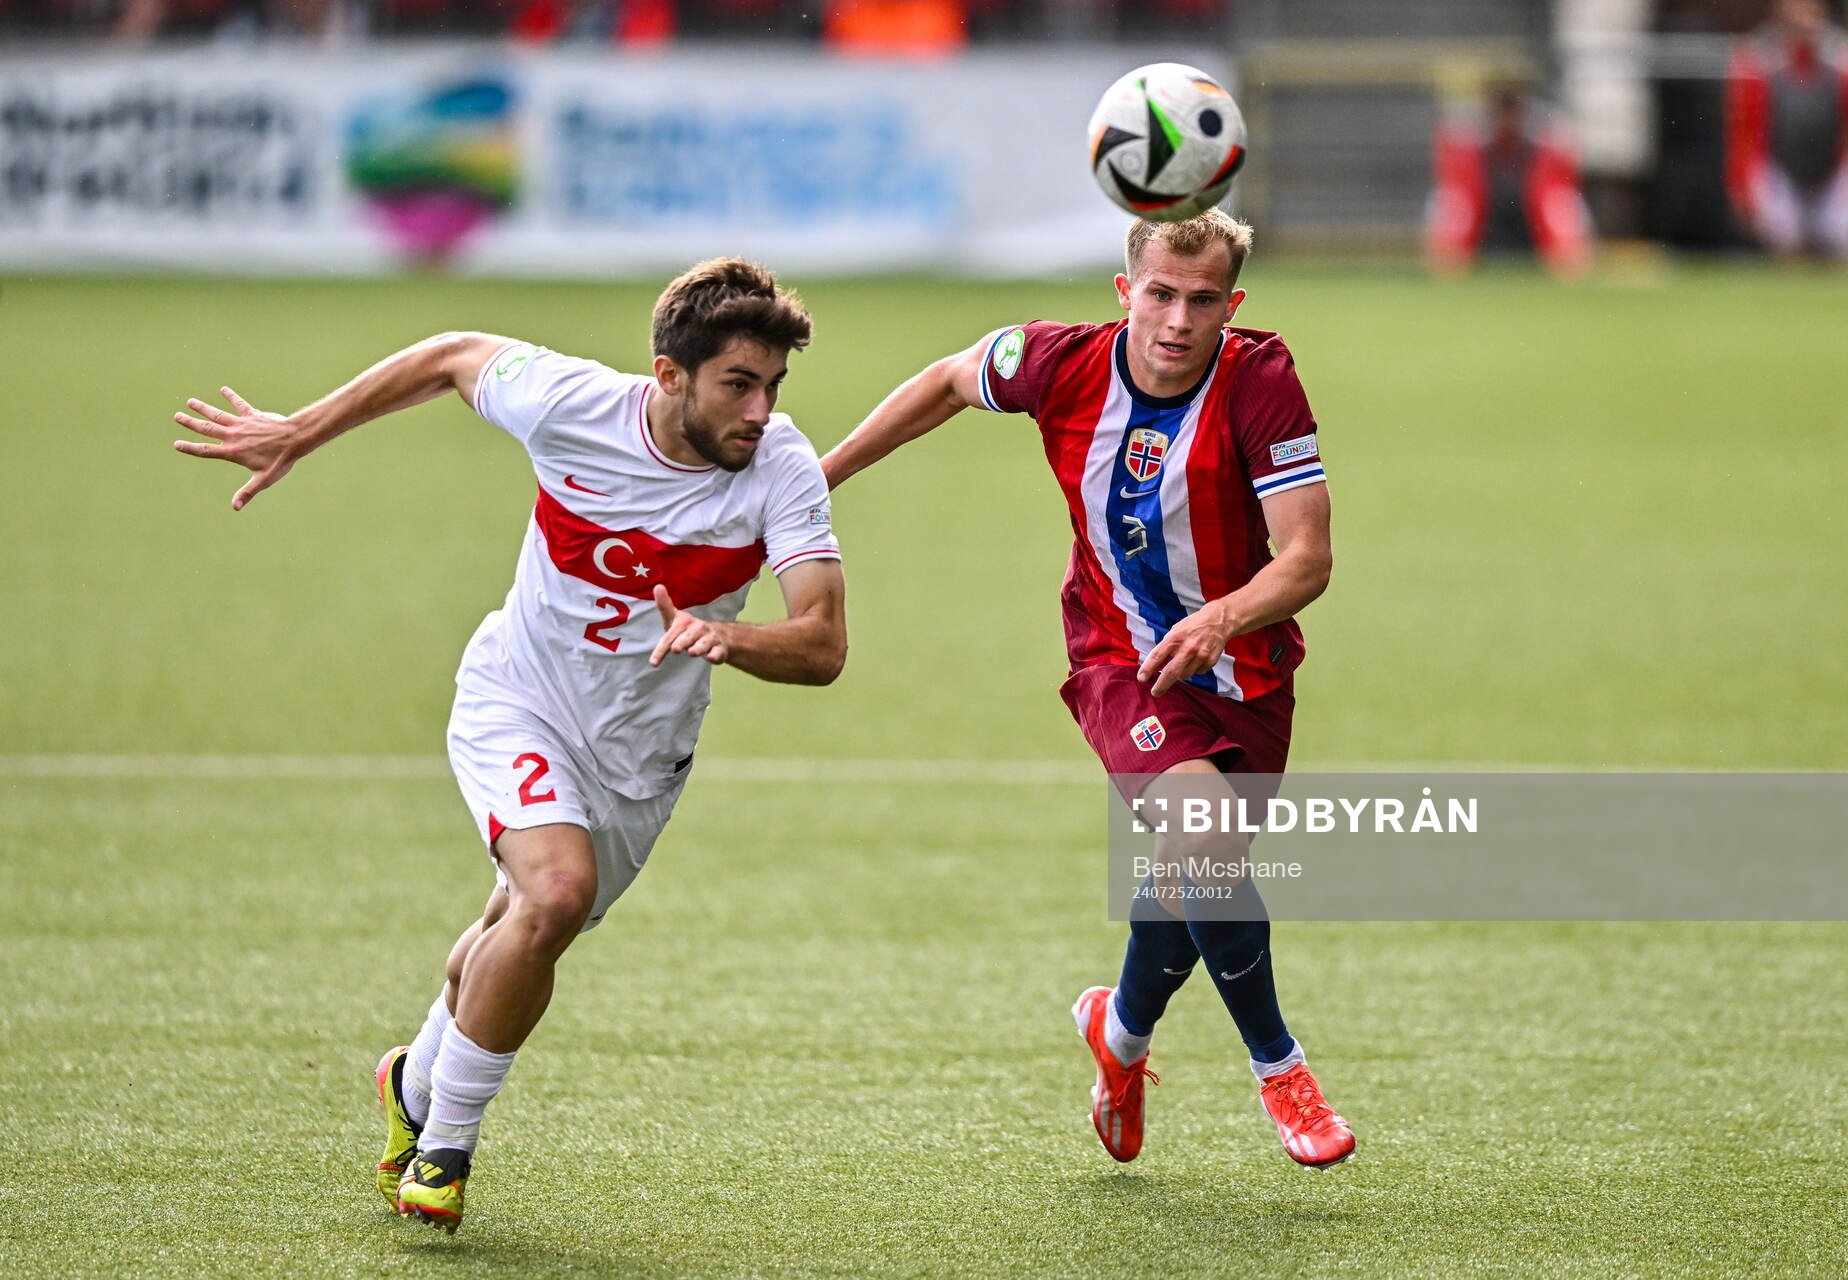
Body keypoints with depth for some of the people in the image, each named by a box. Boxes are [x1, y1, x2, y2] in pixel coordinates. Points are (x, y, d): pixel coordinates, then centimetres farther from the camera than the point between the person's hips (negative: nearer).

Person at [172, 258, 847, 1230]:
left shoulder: (781, 468, -23)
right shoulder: (568, 404, -24)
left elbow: (823, 646, -29)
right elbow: (455, 356, -3)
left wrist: (725, 637, -50)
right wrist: (296, 435, 4)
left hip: (639, 755, 3)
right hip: (516, 703, -3)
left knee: (518, 931, 17)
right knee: (557, 890, -27)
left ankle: (417, 1084, 51)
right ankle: (443, 1142, -8)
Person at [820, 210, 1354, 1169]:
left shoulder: (1258, 380, -20)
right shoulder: (1063, 366, -15)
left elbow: (1307, 556, -23)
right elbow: (951, 381, 8)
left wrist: (1224, 616, -42)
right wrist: (821, 474, 13)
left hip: (1243, 673, 1)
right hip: (1121, 662, -1)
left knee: (1192, 884, 11)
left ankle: (1122, 1030, 46)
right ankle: (1276, 1064, -9)